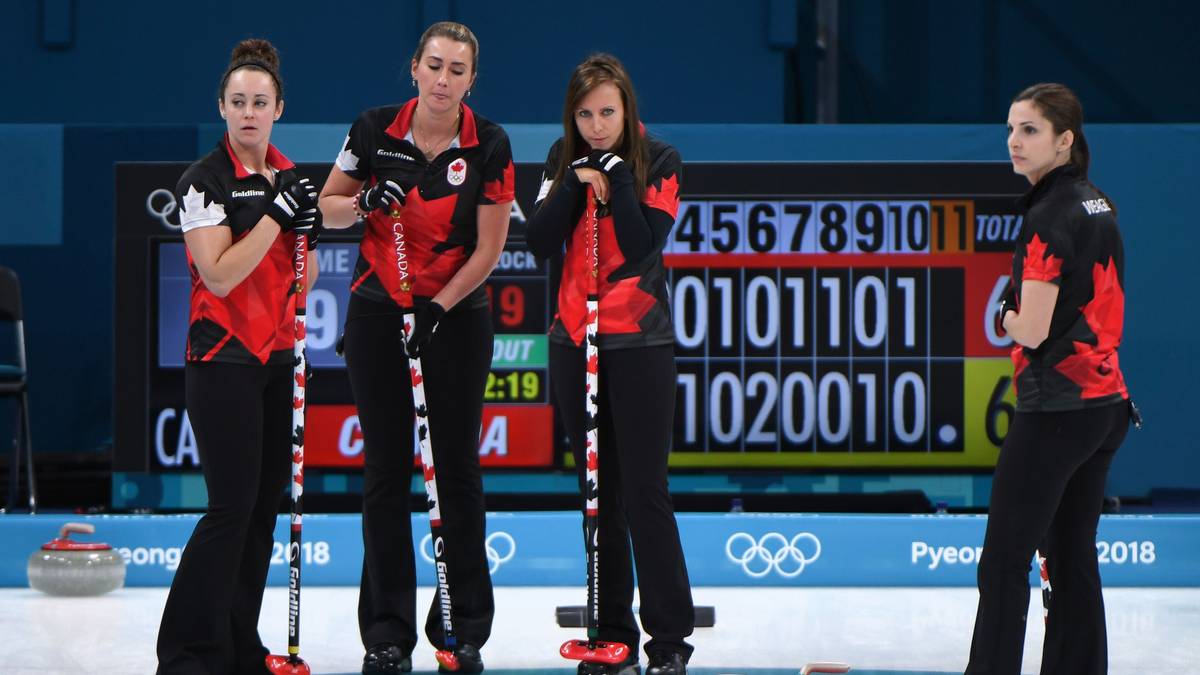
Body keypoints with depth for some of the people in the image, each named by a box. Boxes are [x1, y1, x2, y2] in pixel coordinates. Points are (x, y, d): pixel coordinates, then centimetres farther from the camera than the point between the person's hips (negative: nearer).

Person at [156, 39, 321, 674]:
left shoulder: (289, 176, 11)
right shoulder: (205, 180, -10)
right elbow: (221, 276, -18)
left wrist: (307, 230, -2)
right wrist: (276, 214, -18)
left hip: (277, 358, 7)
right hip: (224, 359, -7)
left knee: (265, 504, 7)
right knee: (233, 507, -12)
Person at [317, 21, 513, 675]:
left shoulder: (489, 146, -8)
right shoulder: (375, 130, -5)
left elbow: (489, 247, -5)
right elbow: (327, 205, 5)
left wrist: (439, 307, -14)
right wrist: (365, 205, -15)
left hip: (457, 314, -1)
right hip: (378, 311, 1)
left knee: (457, 469, 1)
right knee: (386, 469, 2)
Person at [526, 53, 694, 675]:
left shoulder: (658, 161, -5)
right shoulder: (564, 159, 6)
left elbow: (643, 246, -16)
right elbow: (540, 242, -3)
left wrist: (616, 176, -18)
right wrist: (576, 183, -12)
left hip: (640, 343, -4)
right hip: (574, 340, 4)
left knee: (645, 491, -7)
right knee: (599, 492, 7)